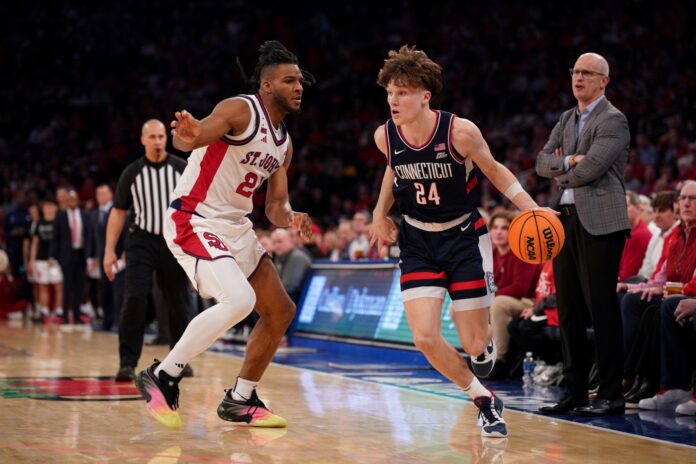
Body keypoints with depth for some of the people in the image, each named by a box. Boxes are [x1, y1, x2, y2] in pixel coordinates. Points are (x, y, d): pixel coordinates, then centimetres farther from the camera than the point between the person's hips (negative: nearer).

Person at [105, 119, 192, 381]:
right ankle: (127, 363, -12)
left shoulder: (183, 169, 0)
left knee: (178, 304, 7)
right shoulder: (132, 173, 2)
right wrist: (109, 251, 1)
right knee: (134, 299, -15)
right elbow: (118, 212, 6)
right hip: (142, 241, -1)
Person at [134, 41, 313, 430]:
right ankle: (162, 376, -13)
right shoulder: (241, 110, -12)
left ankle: (241, 401, 20)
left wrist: (290, 219, -11)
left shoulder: (284, 142, 13)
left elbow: (276, 206, 13)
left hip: (236, 226, 10)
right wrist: (187, 136, -54)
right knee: (239, 300, -27)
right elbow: (191, 137, -29)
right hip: (194, 221, -9)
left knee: (281, 310, 9)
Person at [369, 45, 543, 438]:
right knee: (425, 338, -11)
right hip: (418, 240, 3)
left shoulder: (460, 132, -22)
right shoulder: (385, 136, -10)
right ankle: (485, 401, 11)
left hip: (464, 237, -3)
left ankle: (486, 346, 37)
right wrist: (381, 212, 11)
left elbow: (493, 169, -4)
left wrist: (531, 208, -14)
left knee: (474, 344, -3)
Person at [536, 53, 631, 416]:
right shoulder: (567, 120, 20)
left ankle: (611, 395, -2)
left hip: (599, 222, -8)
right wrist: (568, 161, -9)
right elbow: (543, 162, 10)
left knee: (601, 308, -7)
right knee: (568, 310, 8)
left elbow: (591, 167, -16)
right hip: (565, 219, 8)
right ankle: (575, 392, 14)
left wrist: (561, 174, 2)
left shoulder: (613, 120, -5)